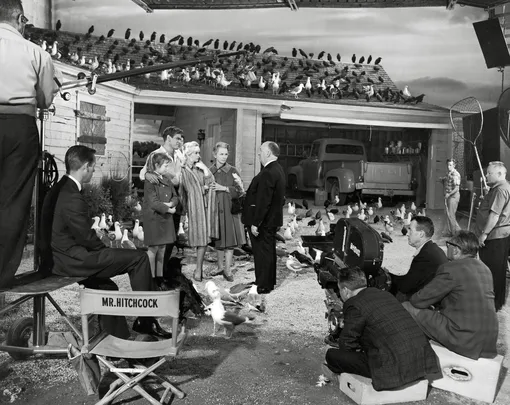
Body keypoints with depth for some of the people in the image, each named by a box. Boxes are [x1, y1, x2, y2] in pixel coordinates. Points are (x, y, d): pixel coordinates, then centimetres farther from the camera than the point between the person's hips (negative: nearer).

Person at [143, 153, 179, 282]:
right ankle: (152, 277, 10)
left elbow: (175, 197, 11)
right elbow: (153, 202, -18)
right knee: (153, 248, 0)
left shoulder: (167, 181, 12)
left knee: (162, 248, 11)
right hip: (153, 218, -7)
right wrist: (169, 209, -13)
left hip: (166, 218, 7)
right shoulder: (150, 181, -11)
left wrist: (170, 204, -10)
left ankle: (160, 276, 20)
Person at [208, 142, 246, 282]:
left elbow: (239, 191, -5)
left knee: (230, 240, -3)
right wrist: (208, 189, -12)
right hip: (215, 209, 2)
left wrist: (224, 188, -14)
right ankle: (220, 267, 24)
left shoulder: (232, 171, -1)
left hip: (230, 209, -2)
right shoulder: (209, 171, 4)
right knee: (219, 240, 10)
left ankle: (227, 270, 5)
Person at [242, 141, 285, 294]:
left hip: (263, 221, -10)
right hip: (272, 219, 10)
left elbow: (263, 202, -26)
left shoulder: (268, 173, -23)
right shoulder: (278, 170, 9)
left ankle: (263, 286, 11)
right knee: (269, 251, 19)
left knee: (262, 252, 1)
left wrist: (255, 223, -23)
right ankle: (269, 281, 32)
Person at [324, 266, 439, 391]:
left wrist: (359, 347, 18)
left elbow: (346, 344, -2)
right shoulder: (384, 294, 17)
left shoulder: (354, 304, -8)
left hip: (395, 367, -8)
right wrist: (363, 346, 30)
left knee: (332, 355, 0)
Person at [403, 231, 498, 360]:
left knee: (406, 308, 0)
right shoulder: (485, 269, 10)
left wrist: (412, 300, 13)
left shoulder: (450, 269, -15)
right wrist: (439, 303, 21)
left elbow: (419, 300, -9)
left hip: (464, 340, -9)